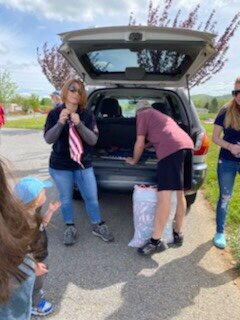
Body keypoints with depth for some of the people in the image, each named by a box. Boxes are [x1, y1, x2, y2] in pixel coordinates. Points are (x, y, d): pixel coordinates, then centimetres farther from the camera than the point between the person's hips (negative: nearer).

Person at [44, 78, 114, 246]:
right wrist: (60, 123, -25)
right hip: (60, 166, 0)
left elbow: (93, 140, -12)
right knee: (66, 198, 11)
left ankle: (98, 226, 30)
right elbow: (48, 139, -9)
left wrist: (79, 124, -27)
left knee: (92, 197, 7)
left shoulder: (87, 115, -4)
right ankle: (70, 228, 32)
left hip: (84, 164, 1)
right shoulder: (54, 114, -4)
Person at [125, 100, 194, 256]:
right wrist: (147, 144, 66)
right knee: (180, 193, 15)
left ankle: (156, 241, -9)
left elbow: (140, 144, 10)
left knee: (164, 195, -11)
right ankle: (178, 233, 25)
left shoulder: (143, 114, 15)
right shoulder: (161, 115, 37)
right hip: (187, 145, 9)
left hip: (171, 149, -9)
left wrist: (134, 160, 25)